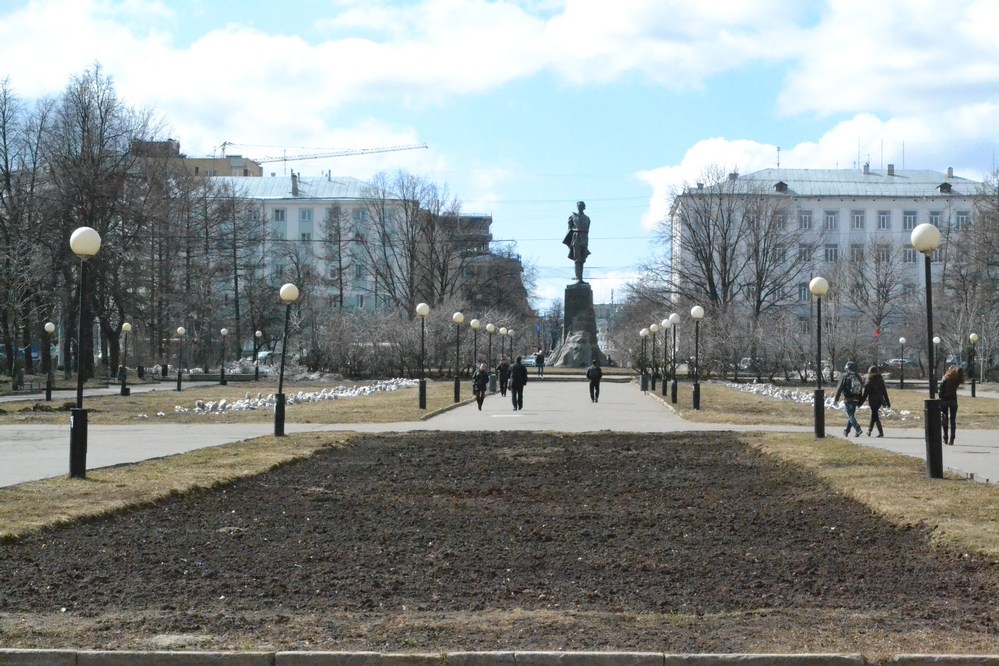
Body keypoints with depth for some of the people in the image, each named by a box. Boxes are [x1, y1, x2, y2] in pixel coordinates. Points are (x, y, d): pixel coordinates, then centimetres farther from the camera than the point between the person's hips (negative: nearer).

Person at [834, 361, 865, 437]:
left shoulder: (845, 376, -7)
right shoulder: (858, 377, 11)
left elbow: (839, 388, -8)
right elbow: (861, 390, 14)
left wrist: (836, 399, -2)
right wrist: (860, 401, 19)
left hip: (848, 399, -6)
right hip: (855, 399, 6)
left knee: (850, 415, -6)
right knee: (851, 414, 16)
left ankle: (858, 429, -21)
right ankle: (847, 431, 25)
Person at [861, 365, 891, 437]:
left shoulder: (869, 382, -11)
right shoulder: (881, 380, 5)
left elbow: (865, 393, -10)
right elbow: (885, 392, 8)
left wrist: (861, 402, -3)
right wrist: (887, 402, 13)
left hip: (873, 400, -5)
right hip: (880, 400, 5)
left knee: (875, 416, 1)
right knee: (874, 415, 17)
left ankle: (881, 432, -4)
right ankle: (869, 431, 23)